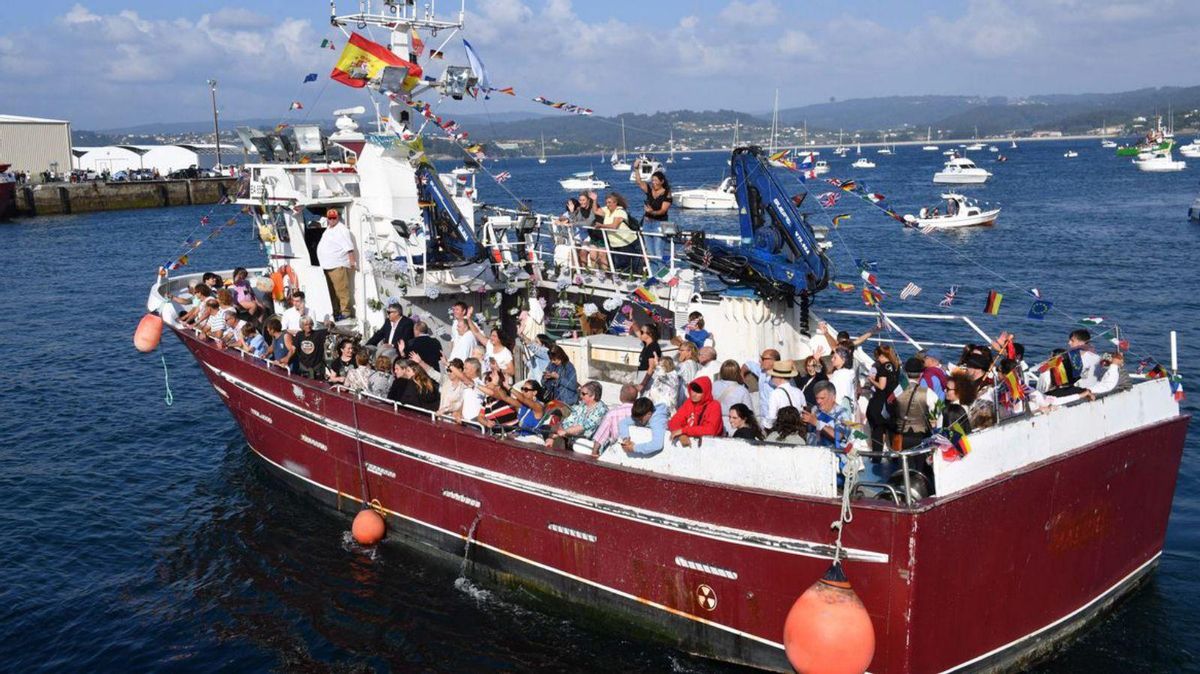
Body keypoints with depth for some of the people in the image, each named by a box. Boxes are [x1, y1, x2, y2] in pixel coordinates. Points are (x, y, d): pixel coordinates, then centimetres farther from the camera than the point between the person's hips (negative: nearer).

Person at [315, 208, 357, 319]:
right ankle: (335, 311, 20)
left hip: (338, 265, -10)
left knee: (341, 290, -9)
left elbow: (349, 247, -17)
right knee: (332, 291, 13)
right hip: (327, 266, 10)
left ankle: (345, 312, -7)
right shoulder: (328, 228, 17)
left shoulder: (342, 230, -11)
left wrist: (352, 261, -23)